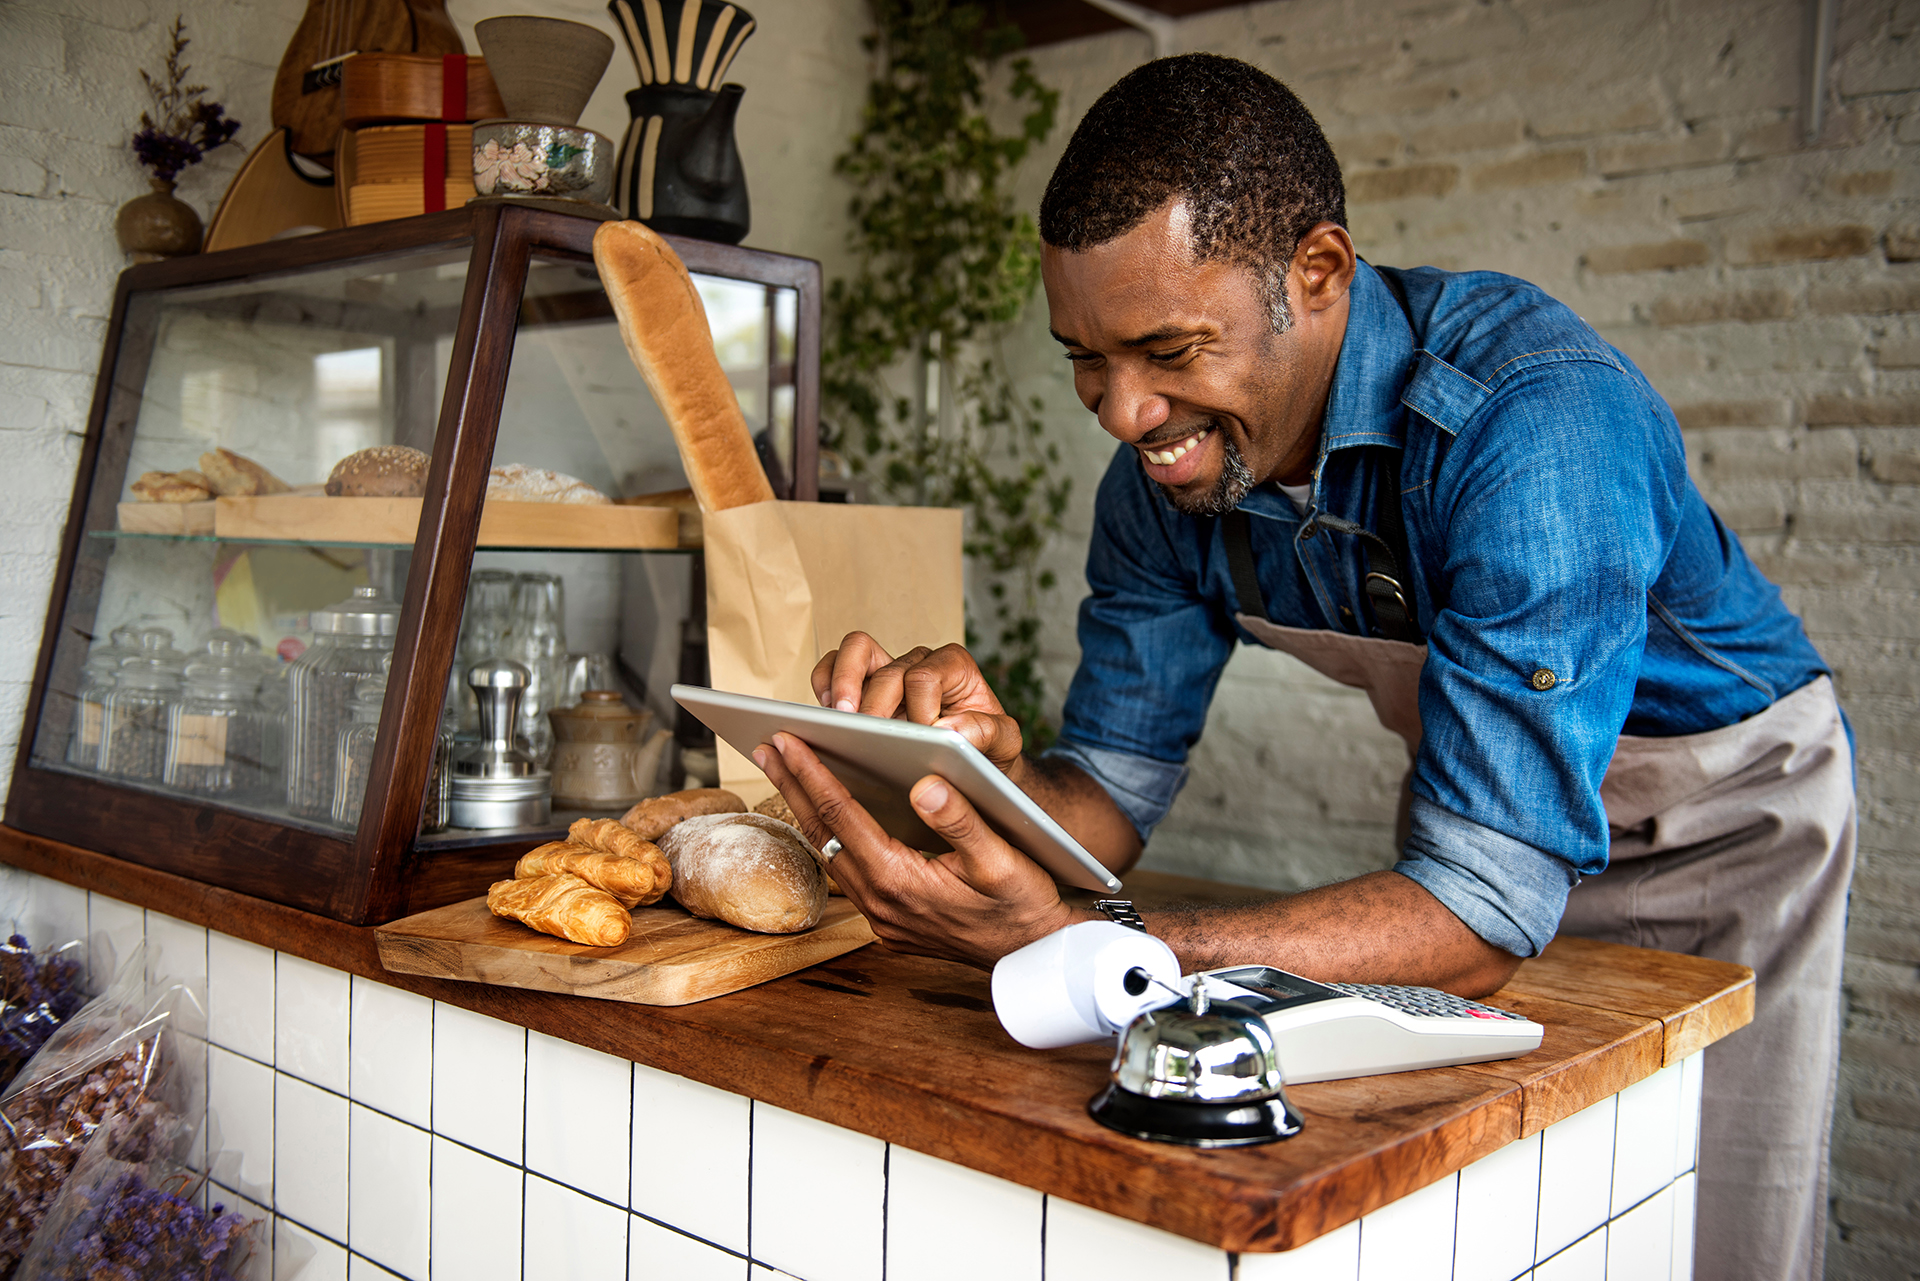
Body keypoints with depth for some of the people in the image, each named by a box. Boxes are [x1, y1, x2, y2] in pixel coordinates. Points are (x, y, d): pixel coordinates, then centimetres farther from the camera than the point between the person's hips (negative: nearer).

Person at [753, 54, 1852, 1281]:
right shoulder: (1166, 469, -18)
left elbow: (1481, 910, -43)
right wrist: (993, 771, -37)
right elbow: (1113, 791, -13)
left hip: (1723, 801, -4)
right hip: (1489, 806, 5)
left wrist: (1064, 948, -54)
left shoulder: (1538, 416, -39)